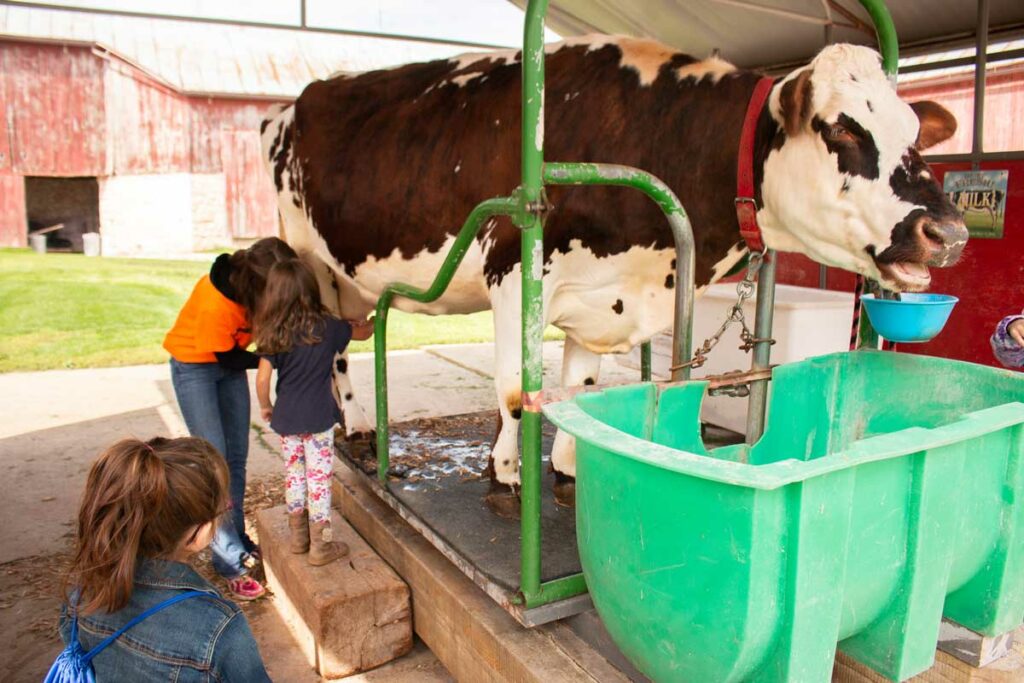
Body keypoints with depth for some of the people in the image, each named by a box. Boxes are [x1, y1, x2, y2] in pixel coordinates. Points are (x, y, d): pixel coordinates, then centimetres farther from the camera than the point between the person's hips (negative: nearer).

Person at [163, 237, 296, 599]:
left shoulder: (261, 287, -19)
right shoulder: (215, 303, -36)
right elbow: (228, 358, -22)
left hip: (230, 362, 6)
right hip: (194, 366, -6)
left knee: (236, 457, 9)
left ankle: (238, 540, 23)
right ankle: (230, 562, -3)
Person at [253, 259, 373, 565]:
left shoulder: (273, 334, -6)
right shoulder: (328, 327, -9)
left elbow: (262, 378, -7)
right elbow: (363, 332, 8)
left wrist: (265, 407, 11)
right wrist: (369, 322, 31)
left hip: (286, 417, 3)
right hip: (318, 418, -3)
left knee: (293, 474, 17)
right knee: (319, 478, 5)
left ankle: (297, 536, 30)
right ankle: (320, 545, 12)